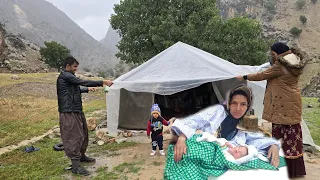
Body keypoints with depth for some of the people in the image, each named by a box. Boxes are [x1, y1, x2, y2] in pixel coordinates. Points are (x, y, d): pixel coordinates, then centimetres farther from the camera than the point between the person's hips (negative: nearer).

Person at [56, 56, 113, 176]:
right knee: (74, 136, -8)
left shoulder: (68, 76, 18)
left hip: (76, 110, 10)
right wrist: (103, 82, -23)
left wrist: (87, 89, 22)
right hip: (69, 112, -10)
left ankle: (81, 155, 34)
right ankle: (75, 165, -2)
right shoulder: (65, 76, -14)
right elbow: (83, 82, -23)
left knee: (83, 133, 17)